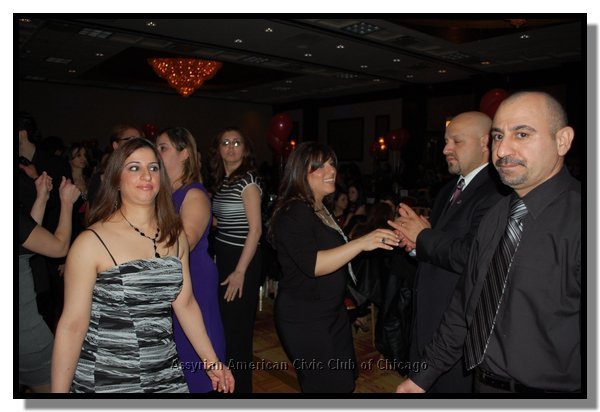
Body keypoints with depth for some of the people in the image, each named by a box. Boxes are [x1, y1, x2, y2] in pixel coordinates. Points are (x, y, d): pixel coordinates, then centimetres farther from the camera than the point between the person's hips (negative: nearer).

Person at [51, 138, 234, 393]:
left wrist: (212, 362, 7)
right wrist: (59, 390, -12)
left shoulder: (175, 236, 1)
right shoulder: (92, 242, -14)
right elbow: (73, 324, -12)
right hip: (103, 381, -4)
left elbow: (185, 305, 6)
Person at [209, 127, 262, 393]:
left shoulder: (248, 179, -12)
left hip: (242, 260, -7)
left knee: (237, 328, 3)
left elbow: (255, 229, -16)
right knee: (223, 324, 15)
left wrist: (240, 272, -18)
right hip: (222, 257, 7)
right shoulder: (221, 180, 11)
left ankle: (240, 386, 20)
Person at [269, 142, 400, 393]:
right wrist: (361, 243, -35)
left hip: (331, 313, 9)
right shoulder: (293, 213, -19)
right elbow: (313, 264, -30)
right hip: (305, 319, -9)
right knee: (331, 386, 1)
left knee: (345, 378, 15)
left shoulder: (321, 210, 10)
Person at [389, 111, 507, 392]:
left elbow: (471, 256, -32)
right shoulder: (448, 191, 12)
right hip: (428, 316, 9)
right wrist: (415, 240, -7)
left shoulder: (496, 193, -20)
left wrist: (423, 237, -16)